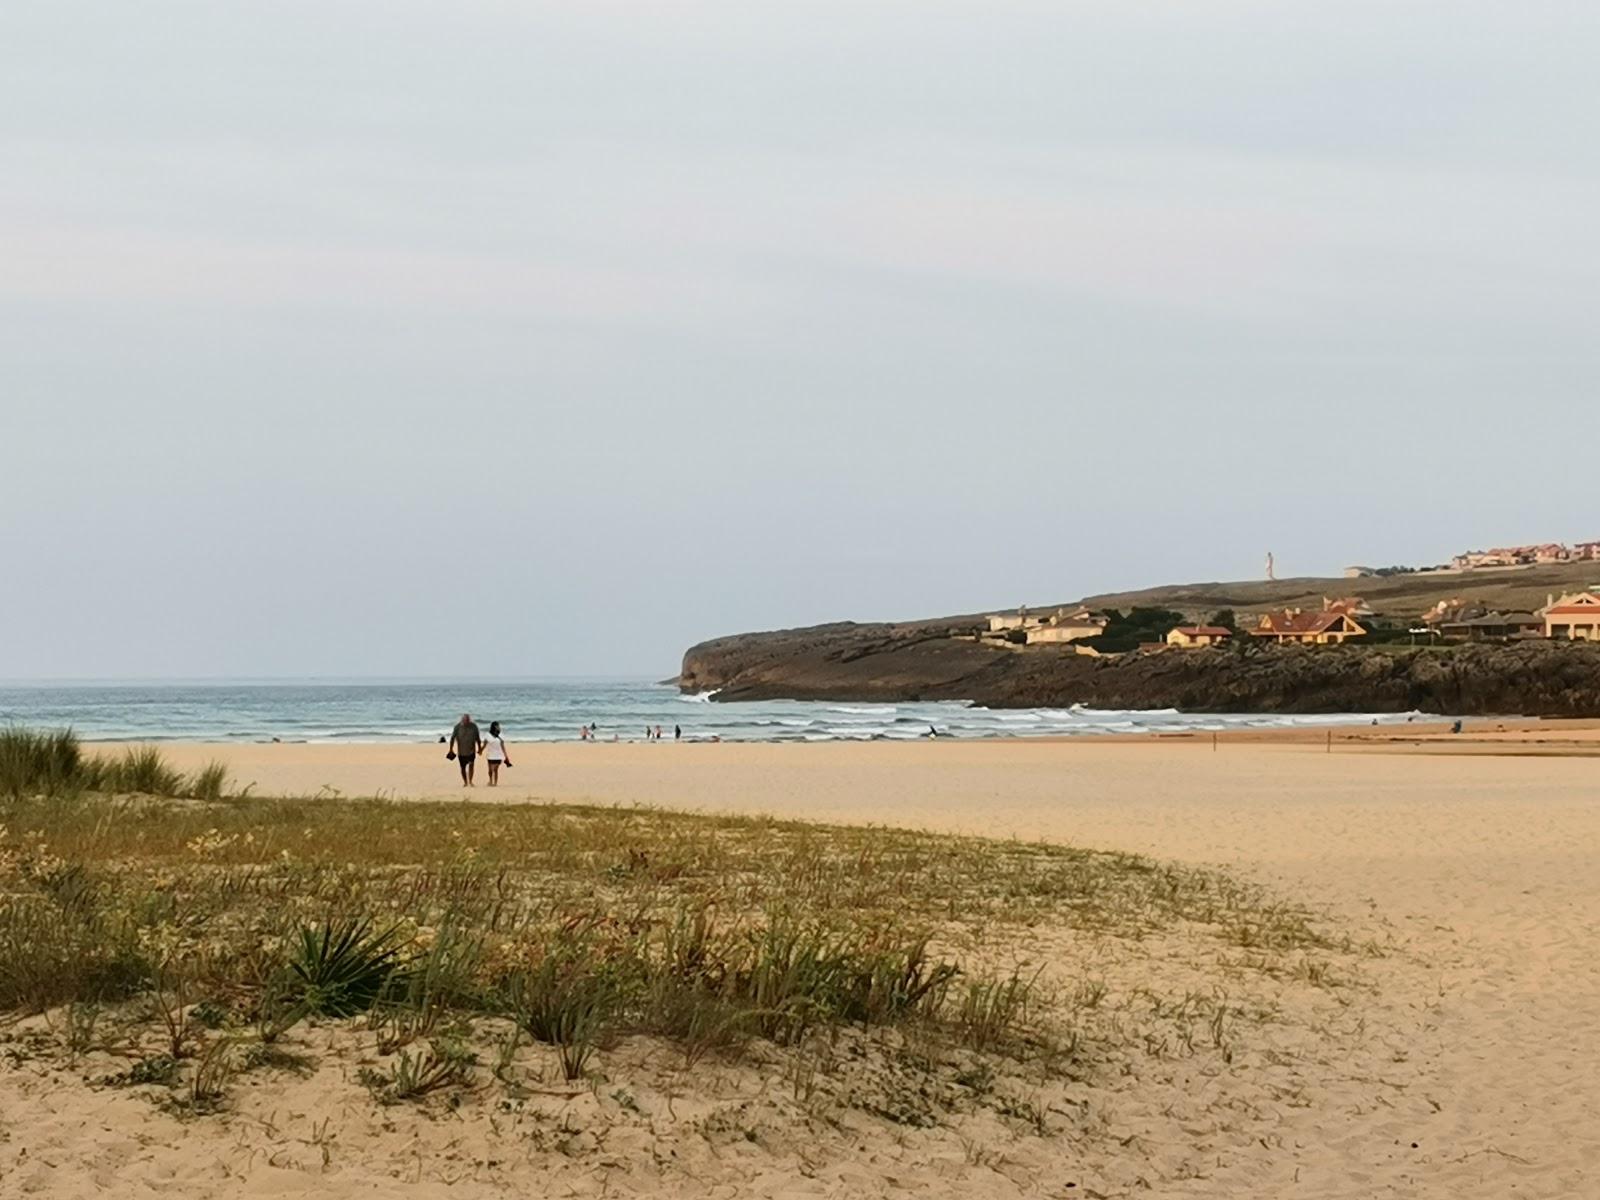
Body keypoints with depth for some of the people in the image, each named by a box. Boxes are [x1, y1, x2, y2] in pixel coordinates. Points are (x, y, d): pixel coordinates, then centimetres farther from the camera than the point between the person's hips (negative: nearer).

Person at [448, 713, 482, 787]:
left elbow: (477, 738, 6)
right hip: (461, 751, 0)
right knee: (462, 767, 8)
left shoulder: (474, 727, -6)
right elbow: (452, 738, -4)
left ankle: (470, 782, -14)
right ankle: (465, 782, 27)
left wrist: (479, 748, 12)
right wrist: (451, 749, -5)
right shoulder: (457, 727, -10)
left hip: (471, 750, 0)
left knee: (471, 764, -19)